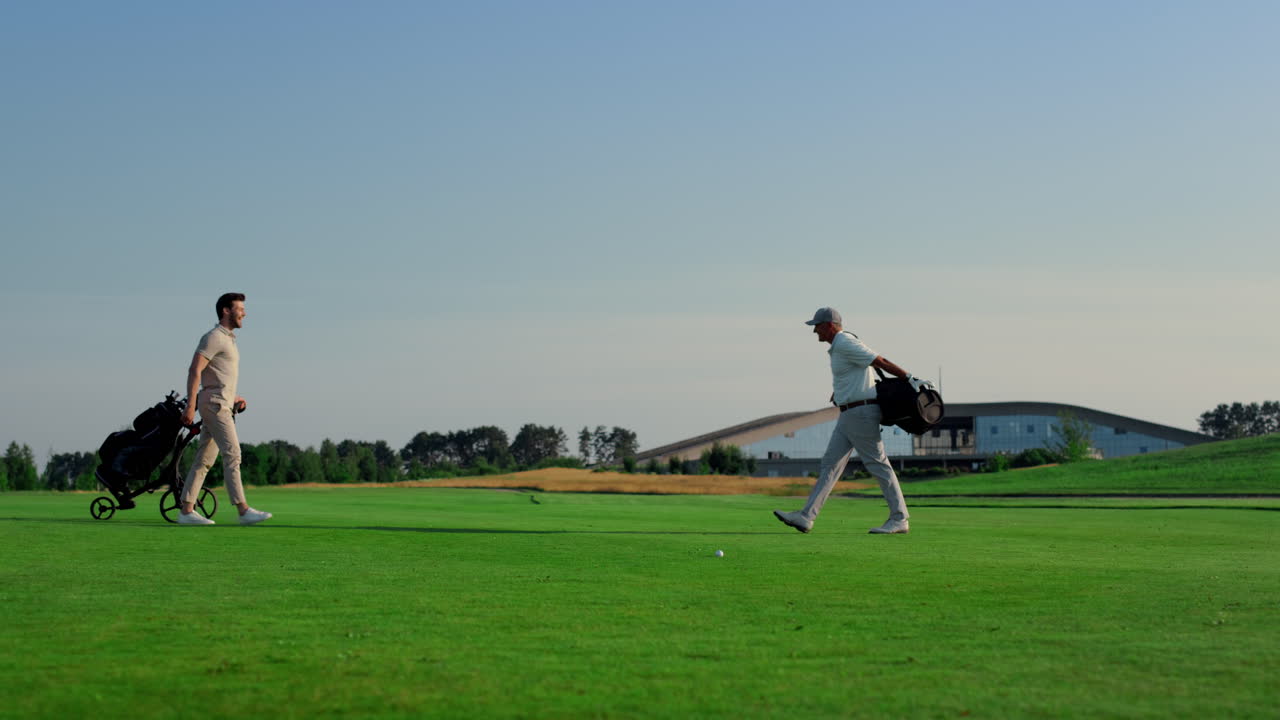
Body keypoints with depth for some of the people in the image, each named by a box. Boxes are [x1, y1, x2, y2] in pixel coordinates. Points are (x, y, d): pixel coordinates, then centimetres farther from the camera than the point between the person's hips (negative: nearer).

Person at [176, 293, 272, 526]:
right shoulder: (213, 338, -10)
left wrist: (233, 398, 17)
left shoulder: (228, 339, 21)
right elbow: (195, 371, -18)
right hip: (215, 404, -10)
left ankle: (186, 511, 7)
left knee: (204, 459, 7)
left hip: (223, 405, 10)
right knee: (232, 454, -13)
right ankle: (243, 510, -17)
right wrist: (190, 406, -23)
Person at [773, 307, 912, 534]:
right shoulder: (839, 346, 16)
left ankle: (899, 519, 1)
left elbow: (880, 362, -16)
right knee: (830, 463, 5)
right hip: (848, 415, 11)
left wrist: (909, 378, -16)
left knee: (878, 465, -5)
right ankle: (806, 517, 3)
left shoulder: (845, 344, -14)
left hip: (861, 412, -11)